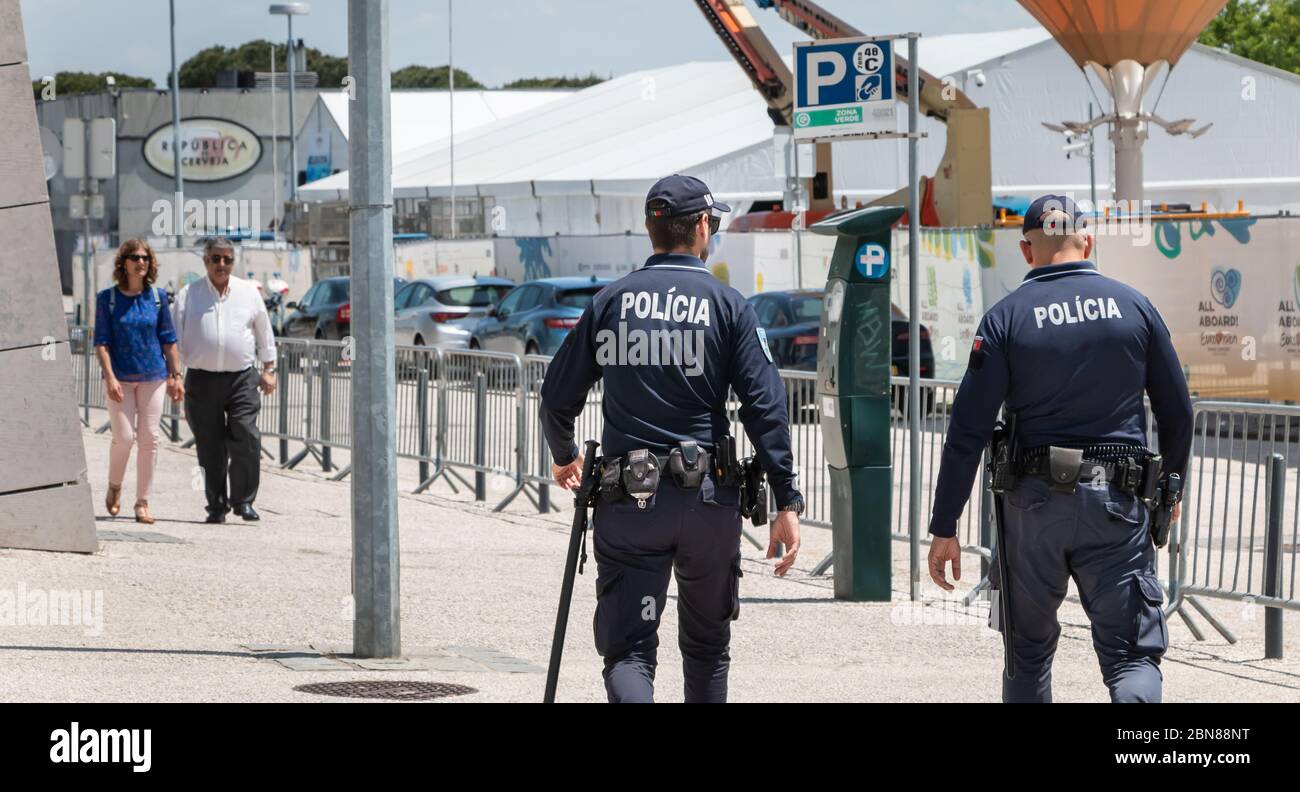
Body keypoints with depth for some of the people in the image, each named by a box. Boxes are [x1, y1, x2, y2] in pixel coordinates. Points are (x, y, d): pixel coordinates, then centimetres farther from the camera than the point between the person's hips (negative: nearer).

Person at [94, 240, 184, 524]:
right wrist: (110, 377, -14)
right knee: (124, 437, -8)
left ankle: (143, 503, 6)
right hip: (120, 378, -2)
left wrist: (176, 376, 5)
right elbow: (101, 342, -4)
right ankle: (114, 487, 20)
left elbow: (168, 340, 9)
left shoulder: (158, 297, 4)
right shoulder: (107, 298, -2)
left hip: (153, 376, 2)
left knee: (149, 438, -2)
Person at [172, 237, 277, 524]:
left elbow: (264, 332, 17)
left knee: (247, 440, -12)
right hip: (202, 379, 0)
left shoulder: (248, 293, 9)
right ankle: (217, 505, 12)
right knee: (211, 448, 2)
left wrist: (268, 369, 13)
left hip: (242, 378, 0)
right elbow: (175, 338, 6)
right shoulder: (188, 295, 6)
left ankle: (243, 500, -1)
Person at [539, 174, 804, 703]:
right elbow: (765, 405, -8)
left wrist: (564, 456, 31)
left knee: (627, 649, -3)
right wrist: (787, 502, -8)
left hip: (628, 503, 0)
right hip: (708, 500, 0)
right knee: (707, 644, 19)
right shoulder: (727, 305, 0)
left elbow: (557, 396, 10)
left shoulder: (610, 301, 5)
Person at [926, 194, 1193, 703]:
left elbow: (967, 432, -6)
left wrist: (944, 528, -2)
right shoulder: (1134, 307, 2)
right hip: (1117, 504, 0)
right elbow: (1177, 413, 8)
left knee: (1028, 652, 16)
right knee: (1132, 654, -1)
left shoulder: (1006, 318, -2)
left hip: (1034, 503, 0)